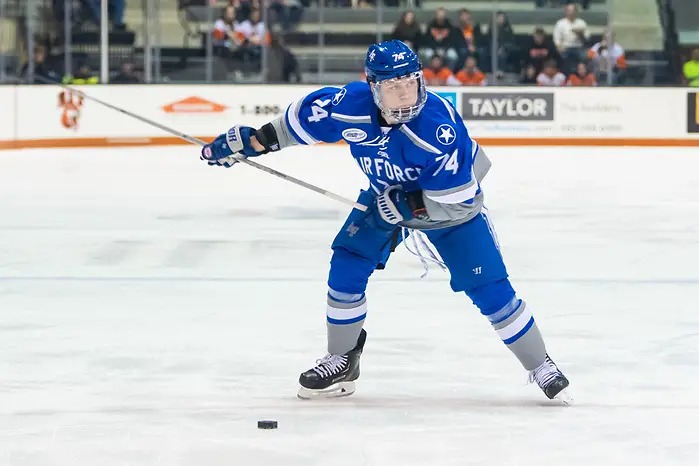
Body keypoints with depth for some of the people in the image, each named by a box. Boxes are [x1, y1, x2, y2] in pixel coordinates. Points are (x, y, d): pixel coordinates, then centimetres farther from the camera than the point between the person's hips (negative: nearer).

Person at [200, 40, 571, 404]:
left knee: (489, 288, -10)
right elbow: (302, 117, -6)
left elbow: (458, 202, -33)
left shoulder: (439, 127, -39)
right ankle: (342, 361, 14)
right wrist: (253, 139, -1)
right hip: (388, 196, 4)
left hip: (451, 203, -4)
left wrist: (406, 208, -32)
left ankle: (540, 366, 7)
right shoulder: (349, 106, -27)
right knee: (347, 266, -6)